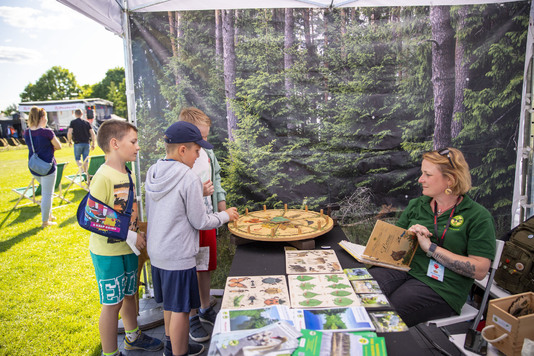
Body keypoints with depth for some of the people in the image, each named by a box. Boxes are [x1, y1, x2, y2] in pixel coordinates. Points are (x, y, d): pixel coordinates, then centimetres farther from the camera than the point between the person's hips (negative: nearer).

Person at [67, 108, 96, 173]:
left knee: (77, 158, 10)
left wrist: (69, 141, 5)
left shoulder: (73, 122, 0)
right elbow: (92, 133, 2)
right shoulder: (87, 122, 8)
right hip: (86, 143, 3)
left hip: (78, 143, -2)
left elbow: (69, 133, -11)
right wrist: (93, 144, 6)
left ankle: (81, 167, -16)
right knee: (85, 159, 11)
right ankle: (85, 171, 13)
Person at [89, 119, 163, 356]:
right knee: (112, 303, 6)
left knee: (129, 294, 23)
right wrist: (129, 235, -22)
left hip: (128, 248, 8)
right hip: (108, 253, -8)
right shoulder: (103, 177, -22)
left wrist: (137, 234, 4)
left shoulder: (127, 174, 4)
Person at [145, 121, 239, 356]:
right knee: (180, 309, 9)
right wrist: (225, 216, 2)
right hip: (178, 256, -8)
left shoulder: (152, 173, 3)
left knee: (170, 303, 24)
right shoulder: (189, 179, -20)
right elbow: (200, 222, -15)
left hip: (156, 252, 8)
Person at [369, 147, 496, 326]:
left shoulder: (478, 216, 0)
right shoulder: (416, 205, 15)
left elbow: (480, 270, -9)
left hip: (440, 286, -4)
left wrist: (431, 248, -12)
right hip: (403, 269, 5)